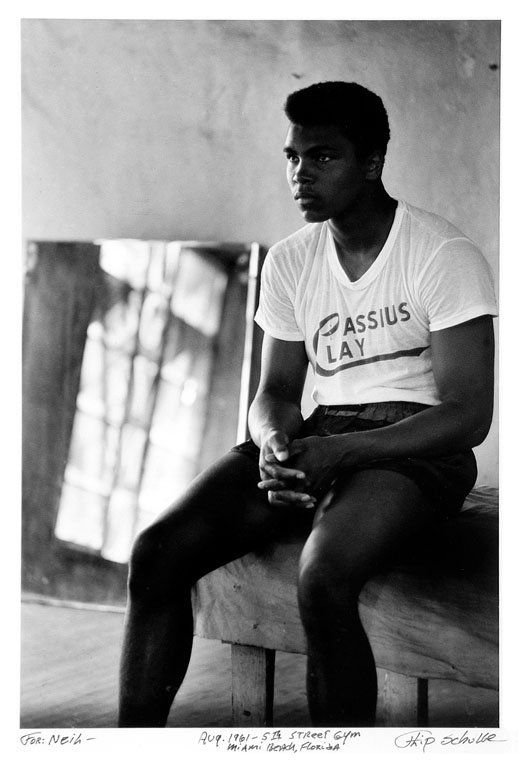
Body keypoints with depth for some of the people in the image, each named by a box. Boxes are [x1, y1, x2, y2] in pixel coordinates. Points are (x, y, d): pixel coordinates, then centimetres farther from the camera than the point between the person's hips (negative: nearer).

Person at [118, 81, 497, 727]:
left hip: (417, 444, -5)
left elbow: (469, 414, -13)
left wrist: (339, 453, -24)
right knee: (158, 551, -16)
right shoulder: (288, 262, 11)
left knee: (323, 577, -36)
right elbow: (275, 392, 13)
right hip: (321, 435, 6)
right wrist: (276, 445, -14)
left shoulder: (443, 255, -8)